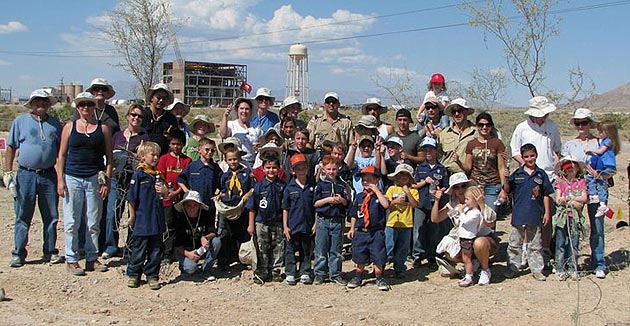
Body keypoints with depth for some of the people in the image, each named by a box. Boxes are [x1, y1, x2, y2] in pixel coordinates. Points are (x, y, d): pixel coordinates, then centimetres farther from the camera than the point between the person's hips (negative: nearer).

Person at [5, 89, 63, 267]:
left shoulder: (55, 123, 11)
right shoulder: (20, 121, 7)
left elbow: (61, 150, 14)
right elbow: (11, 148, 6)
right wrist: (9, 172, -2)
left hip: (49, 175, 2)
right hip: (25, 174, -2)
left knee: (51, 216, 5)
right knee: (23, 217, 2)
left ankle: (50, 252, 16)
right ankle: (18, 254, 11)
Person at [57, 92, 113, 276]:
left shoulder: (103, 128, 6)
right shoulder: (70, 127, 7)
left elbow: (109, 157, 6)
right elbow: (61, 155, 7)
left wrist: (107, 180, -2)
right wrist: (60, 180, -1)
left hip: (94, 179, 0)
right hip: (72, 178, 0)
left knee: (94, 223, 5)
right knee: (72, 222, 2)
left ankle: (92, 259, 15)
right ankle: (71, 260, 12)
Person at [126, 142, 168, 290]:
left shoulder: (158, 175, 10)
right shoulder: (138, 174, -7)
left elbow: (166, 195, 17)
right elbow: (131, 197, -6)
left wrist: (164, 192, -6)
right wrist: (132, 216, -5)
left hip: (157, 220, 5)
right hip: (142, 220, -5)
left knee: (156, 250, 9)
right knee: (139, 250, 3)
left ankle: (152, 276, 18)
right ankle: (133, 275, 17)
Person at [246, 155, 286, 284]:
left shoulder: (282, 186, 1)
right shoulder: (259, 186, -2)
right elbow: (252, 207, 1)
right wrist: (251, 224, 0)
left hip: (277, 223, 1)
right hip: (261, 222, -1)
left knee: (278, 247, 5)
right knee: (262, 249, 6)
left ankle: (275, 271, 19)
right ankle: (261, 273, 16)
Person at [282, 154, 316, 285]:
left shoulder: (312, 187, 1)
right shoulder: (289, 188, -3)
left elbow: (316, 207, 6)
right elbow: (285, 209, 0)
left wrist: (315, 224, 2)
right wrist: (285, 226, -4)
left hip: (307, 225, 1)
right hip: (292, 226, -1)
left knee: (306, 251, 12)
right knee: (290, 250, 6)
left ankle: (305, 273, 22)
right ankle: (290, 274, 17)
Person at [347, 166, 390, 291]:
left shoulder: (380, 195, -3)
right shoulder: (359, 196, 7)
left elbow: (386, 205, -25)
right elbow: (354, 214, 14)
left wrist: (376, 190, -20)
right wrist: (352, 228, 10)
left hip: (376, 232, -3)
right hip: (360, 231, 3)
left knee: (378, 257, 1)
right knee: (360, 257, 13)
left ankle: (380, 279, 16)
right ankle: (358, 277, 28)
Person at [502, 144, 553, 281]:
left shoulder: (541, 174, 3)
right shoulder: (517, 174, 1)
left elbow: (546, 195, 6)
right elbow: (506, 190, 2)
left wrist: (547, 212, 3)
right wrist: (505, 179, -15)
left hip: (535, 215, 0)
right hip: (518, 215, 0)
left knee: (535, 245, 9)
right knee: (515, 243, 8)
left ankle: (536, 269, 17)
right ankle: (514, 267, 19)